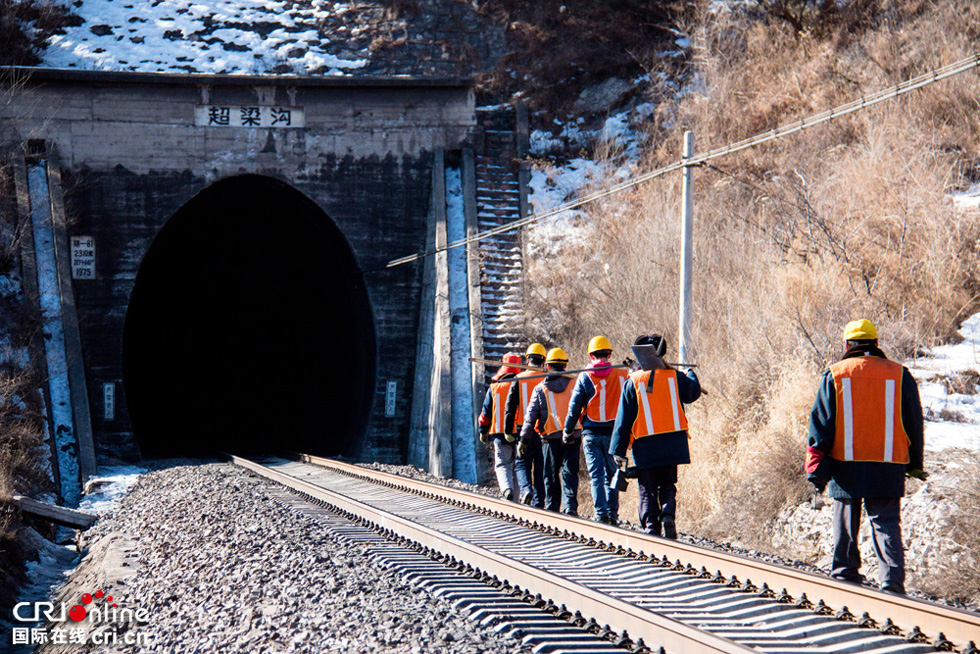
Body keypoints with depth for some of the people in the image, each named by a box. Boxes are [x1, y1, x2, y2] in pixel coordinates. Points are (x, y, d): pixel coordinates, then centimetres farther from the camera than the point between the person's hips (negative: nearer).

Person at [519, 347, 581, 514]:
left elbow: (531, 415, -1)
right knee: (570, 472, 2)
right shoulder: (575, 385, 3)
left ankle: (552, 506, 13)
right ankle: (570, 504, -13)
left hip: (550, 437, 0)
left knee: (551, 474, 10)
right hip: (572, 436, 0)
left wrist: (524, 438, 2)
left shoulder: (540, 388, 1)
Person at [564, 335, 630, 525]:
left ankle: (601, 514, -7)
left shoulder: (584, 377, -2)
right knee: (612, 475, 10)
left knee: (596, 475, 2)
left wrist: (568, 430, 11)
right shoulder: (621, 375, 1)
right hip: (614, 432, 1)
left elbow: (575, 407, 0)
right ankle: (612, 514, 10)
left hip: (591, 433, -1)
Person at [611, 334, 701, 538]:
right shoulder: (674, 376, -1)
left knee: (648, 490, 9)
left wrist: (619, 450, 1)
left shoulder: (633, 382, -3)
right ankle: (668, 514, -11)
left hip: (645, 447, -2)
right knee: (668, 485, 16)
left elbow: (624, 419, -2)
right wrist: (690, 375, 38)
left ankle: (651, 528, 0)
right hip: (672, 443, 2)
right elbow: (694, 392, 17)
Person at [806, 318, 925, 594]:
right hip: (888, 467, 1)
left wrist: (817, 469, 1)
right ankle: (893, 579, -11)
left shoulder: (835, 375, 1)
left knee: (846, 522, 12)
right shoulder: (900, 375, 4)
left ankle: (845, 573, 16)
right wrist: (915, 464, 19)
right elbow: (914, 424, 10)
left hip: (846, 465, 0)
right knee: (887, 523, 3)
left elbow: (820, 425, -1)